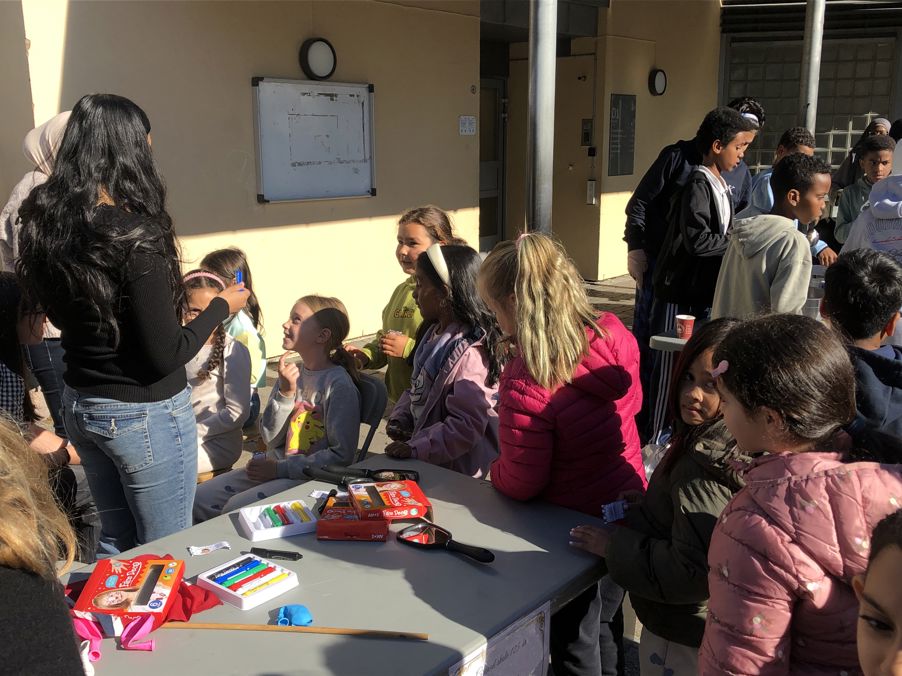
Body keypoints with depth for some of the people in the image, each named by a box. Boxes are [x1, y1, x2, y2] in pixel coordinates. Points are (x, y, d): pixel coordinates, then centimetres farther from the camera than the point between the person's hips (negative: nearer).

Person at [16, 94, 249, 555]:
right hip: (145, 413, -7)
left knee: (115, 541, 22)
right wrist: (221, 307, -6)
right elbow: (165, 356, -20)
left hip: (79, 404, 8)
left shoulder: (44, 223, -2)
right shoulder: (135, 235, -23)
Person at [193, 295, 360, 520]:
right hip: (274, 465, 7)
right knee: (199, 499, -1)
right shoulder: (292, 372, 6)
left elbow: (341, 456, -17)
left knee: (235, 509, -24)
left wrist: (280, 468, -15)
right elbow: (270, 437, 5)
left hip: (310, 477, -7)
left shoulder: (339, 385, -14)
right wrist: (285, 392, -11)